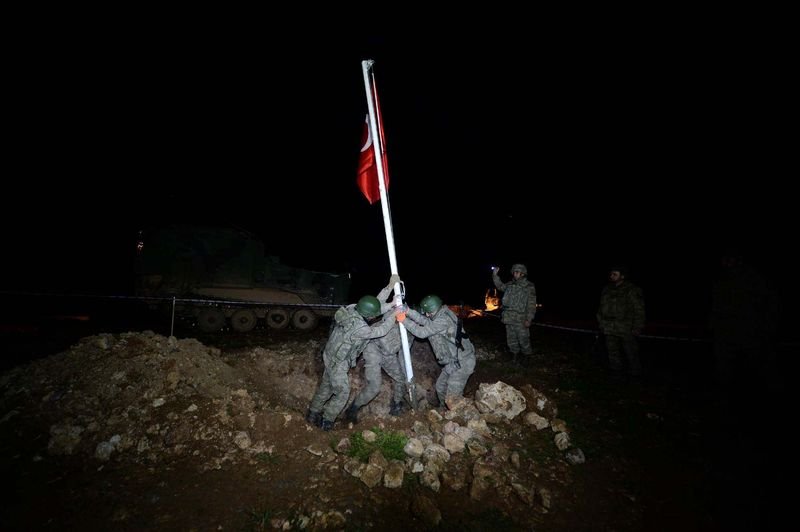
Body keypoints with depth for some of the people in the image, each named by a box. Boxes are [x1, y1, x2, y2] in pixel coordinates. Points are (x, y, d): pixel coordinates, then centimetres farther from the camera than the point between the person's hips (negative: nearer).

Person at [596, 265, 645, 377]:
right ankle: (616, 371, 26)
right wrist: (601, 323, 15)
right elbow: (601, 308, 18)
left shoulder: (632, 290, -8)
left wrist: (637, 328, -10)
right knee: (612, 351, 12)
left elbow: (639, 311, -8)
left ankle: (635, 373, 19)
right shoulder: (606, 289, 10)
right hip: (610, 330, 5)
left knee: (631, 352, 3)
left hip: (627, 330, -5)